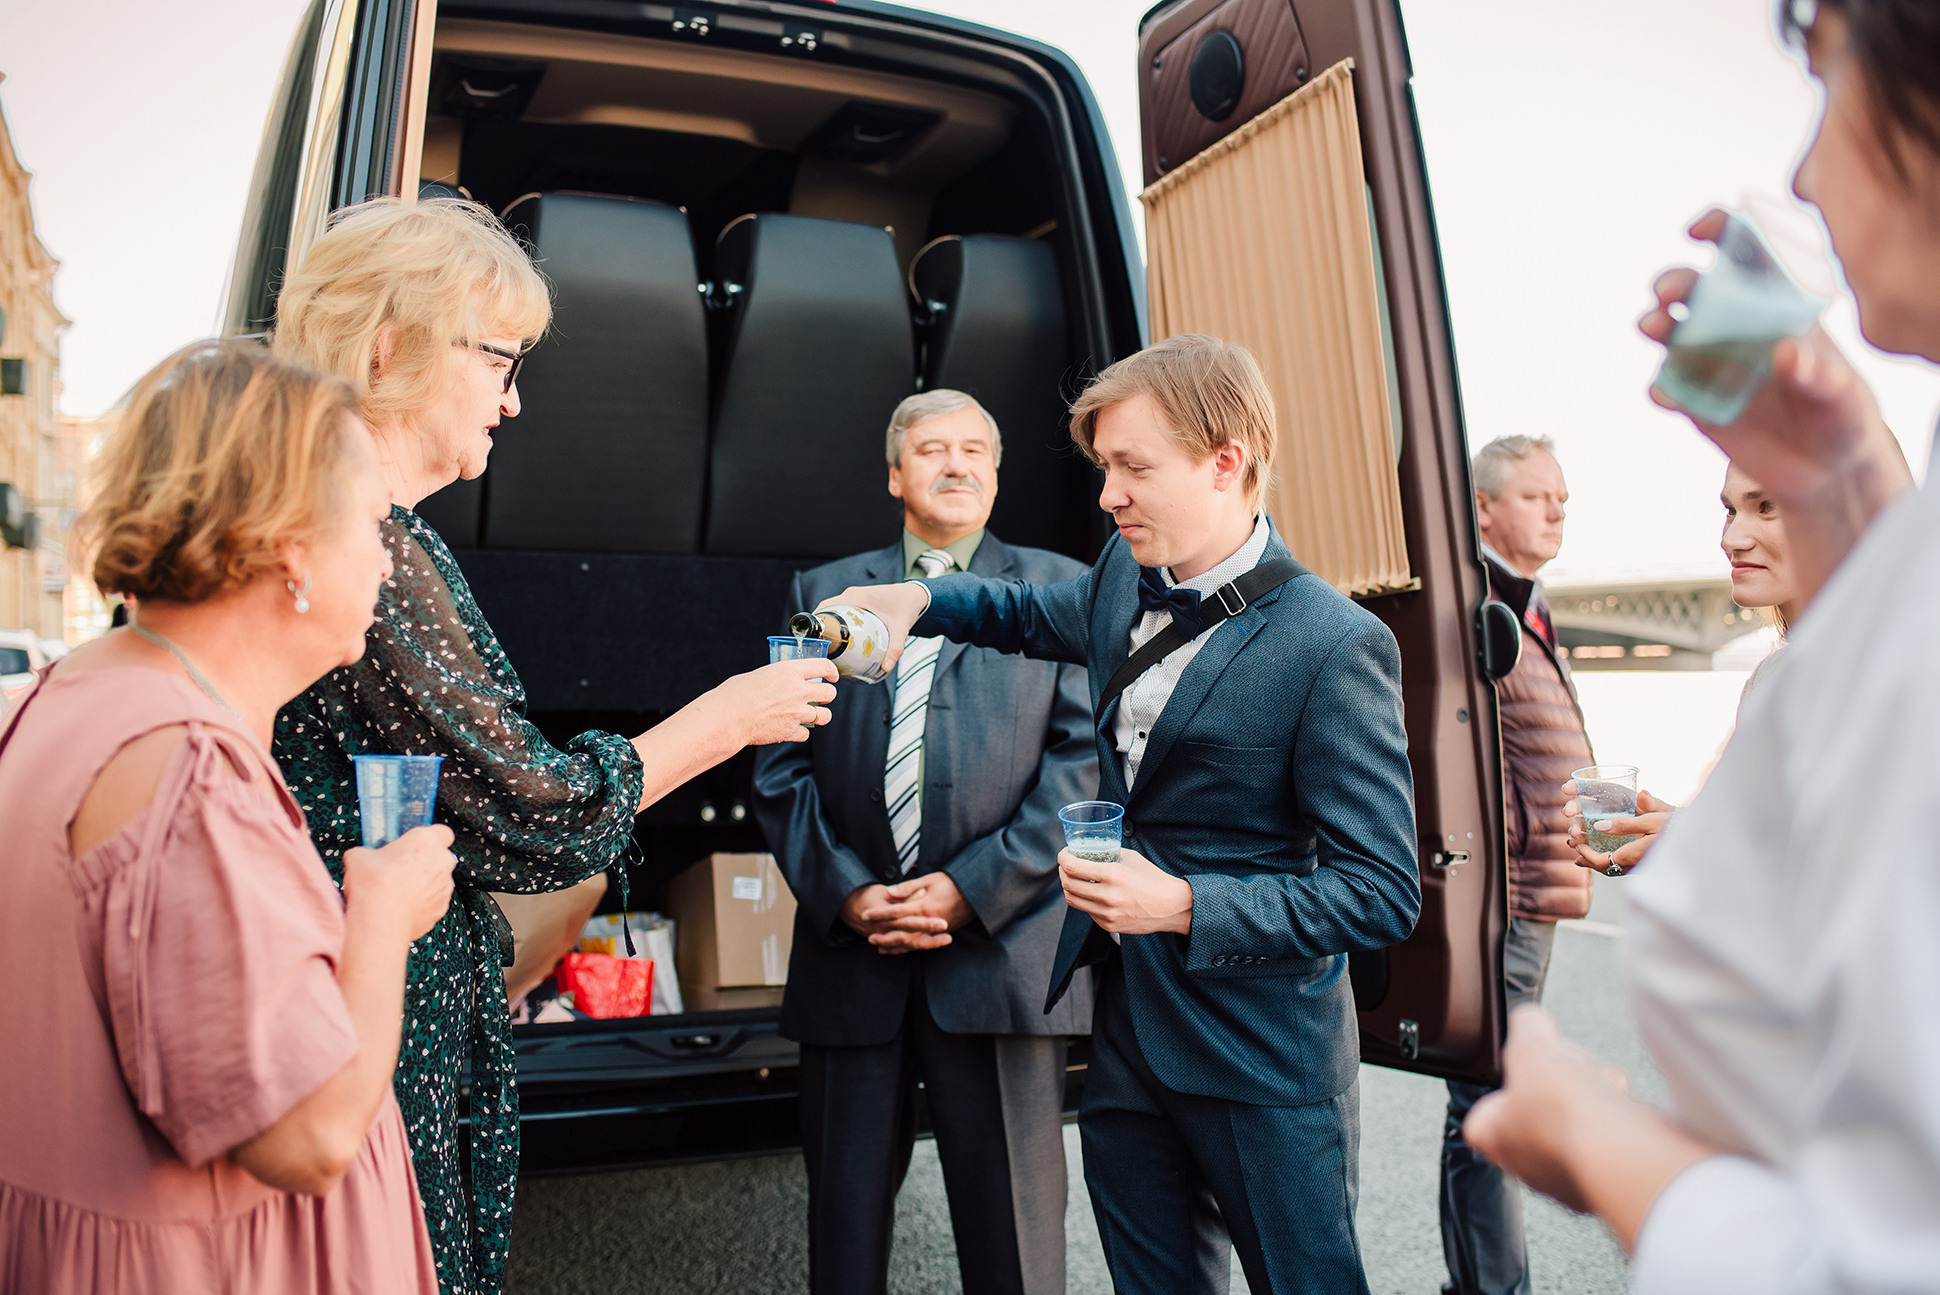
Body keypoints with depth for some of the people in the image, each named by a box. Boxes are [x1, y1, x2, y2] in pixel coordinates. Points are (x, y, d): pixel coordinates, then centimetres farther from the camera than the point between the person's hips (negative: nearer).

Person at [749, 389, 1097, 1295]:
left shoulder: (1059, 588, 8)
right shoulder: (823, 593, 15)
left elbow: (1083, 760, -2)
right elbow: (782, 768, 8)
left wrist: (971, 889, -10)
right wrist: (844, 891, -7)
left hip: (999, 947, -2)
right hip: (850, 951, 2)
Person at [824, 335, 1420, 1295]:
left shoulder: (1335, 647, -20)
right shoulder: (1125, 578, 3)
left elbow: (1384, 893, -18)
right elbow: (1032, 612, 26)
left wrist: (1182, 907, -26)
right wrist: (917, 597, 7)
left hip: (1259, 1057, -6)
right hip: (1125, 1028, 7)